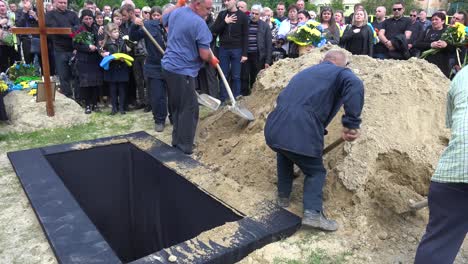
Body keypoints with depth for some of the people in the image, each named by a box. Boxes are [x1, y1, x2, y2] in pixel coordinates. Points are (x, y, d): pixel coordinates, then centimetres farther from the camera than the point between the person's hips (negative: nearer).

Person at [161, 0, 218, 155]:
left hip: (168, 67, 9)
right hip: (183, 71, -9)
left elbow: (163, 20, 32)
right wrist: (213, 60, 4)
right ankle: (184, 149, 4)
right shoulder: (199, 23, -18)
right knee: (189, 109, -1)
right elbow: (204, 55, -18)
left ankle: (177, 142, 28)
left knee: (177, 107, 18)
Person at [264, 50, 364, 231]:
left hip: (274, 129, 6)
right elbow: (355, 85, -14)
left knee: (285, 155, 37)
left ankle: (283, 196, 41)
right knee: (315, 171, 18)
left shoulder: (305, 72, 33)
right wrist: (351, 123, -14)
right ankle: (313, 213, 3)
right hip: (301, 134, -6)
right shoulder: (340, 72, 12)